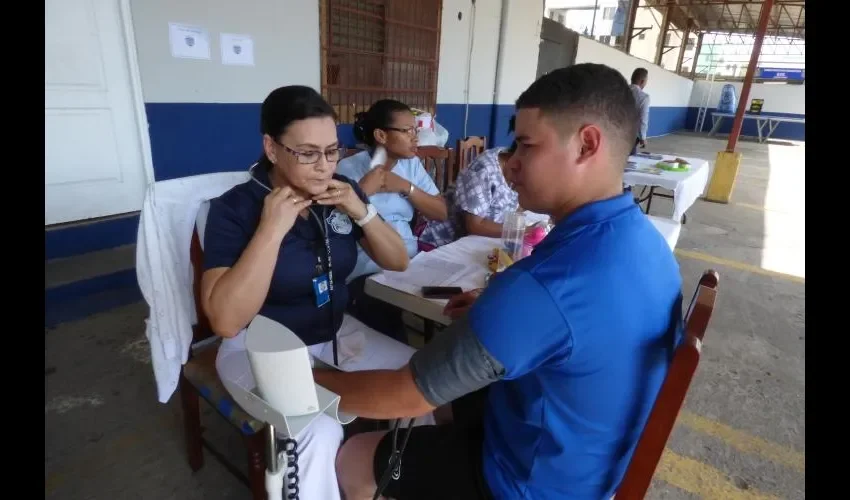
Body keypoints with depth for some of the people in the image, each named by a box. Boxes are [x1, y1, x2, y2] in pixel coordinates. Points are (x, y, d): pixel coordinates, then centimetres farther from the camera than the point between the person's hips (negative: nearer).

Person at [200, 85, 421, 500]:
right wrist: (272, 229, -30)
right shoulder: (234, 208, -17)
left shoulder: (342, 192, -4)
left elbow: (398, 262, 0)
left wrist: (362, 212, -16)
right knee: (318, 433, -31)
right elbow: (225, 321, -25)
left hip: (337, 335, 5)